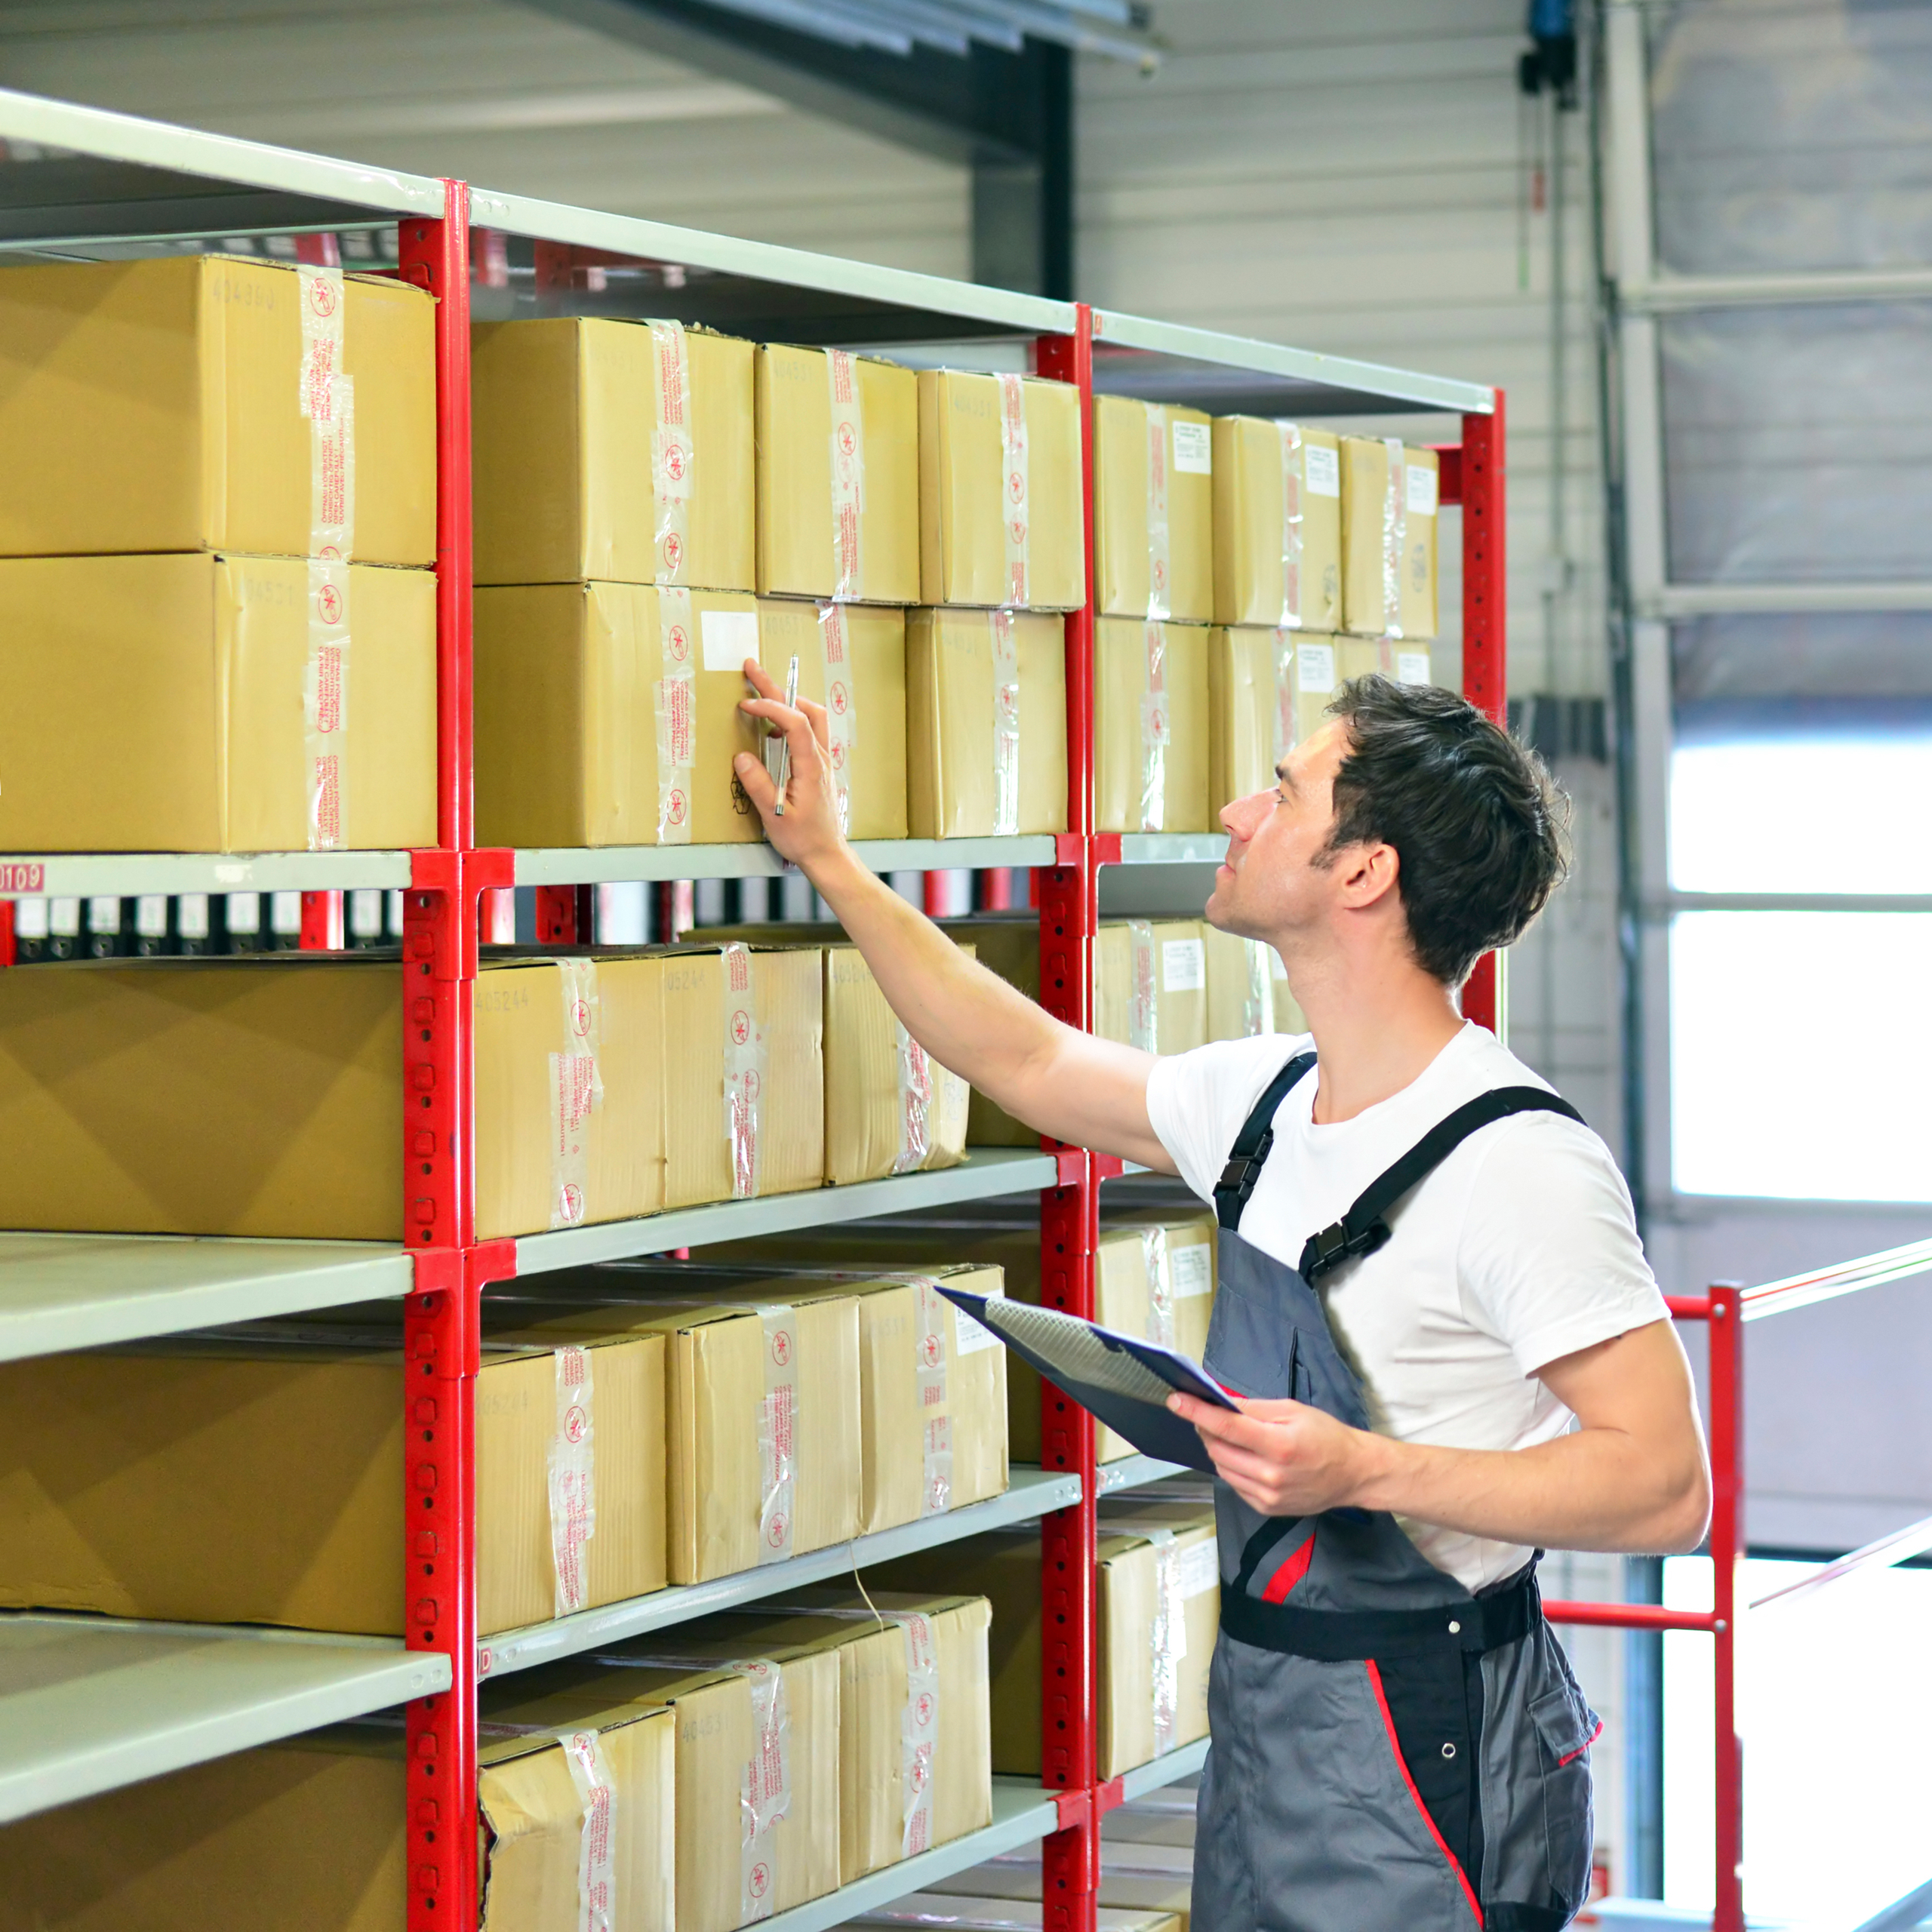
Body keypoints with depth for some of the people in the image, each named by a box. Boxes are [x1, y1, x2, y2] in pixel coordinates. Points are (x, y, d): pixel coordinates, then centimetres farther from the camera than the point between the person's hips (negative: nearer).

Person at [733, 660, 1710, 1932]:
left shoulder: (1518, 1162, -19)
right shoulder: (1269, 1101, 6)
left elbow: (1665, 1483, -21)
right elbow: (1031, 1065, 23)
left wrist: (1365, 1470, -28)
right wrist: (830, 864, 23)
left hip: (1420, 1755, -8)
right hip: (1262, 1716, 8)